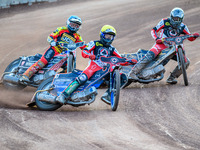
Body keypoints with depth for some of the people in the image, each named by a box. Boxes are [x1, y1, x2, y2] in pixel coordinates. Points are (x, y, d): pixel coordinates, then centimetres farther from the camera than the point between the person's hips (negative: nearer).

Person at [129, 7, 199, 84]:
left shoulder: (182, 27, 8)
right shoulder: (165, 22, 0)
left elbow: (190, 38, 6)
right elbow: (154, 30, 0)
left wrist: (194, 36, -17)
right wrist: (157, 38, -19)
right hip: (162, 44, -5)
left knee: (186, 62, -9)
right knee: (150, 55, -33)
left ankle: (171, 78, -3)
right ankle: (133, 72, -37)